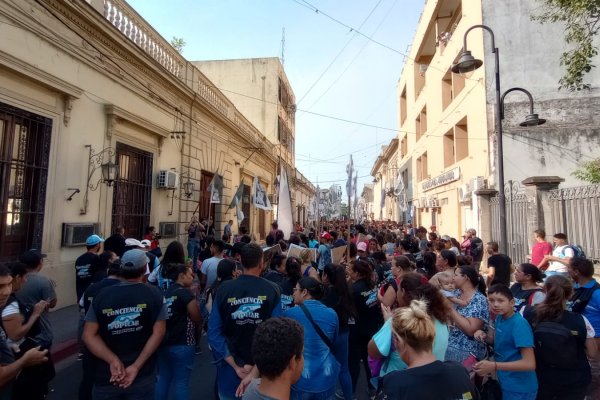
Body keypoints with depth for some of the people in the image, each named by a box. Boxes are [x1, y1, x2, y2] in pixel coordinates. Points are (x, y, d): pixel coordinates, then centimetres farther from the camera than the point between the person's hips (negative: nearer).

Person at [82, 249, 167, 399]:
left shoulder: (102, 295, -3)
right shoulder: (155, 295, -9)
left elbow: (89, 335, -7)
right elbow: (158, 333, -14)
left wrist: (113, 360, -14)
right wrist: (136, 366, -13)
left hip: (106, 376, 2)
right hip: (142, 377, -2)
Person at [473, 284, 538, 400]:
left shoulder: (519, 324, -25)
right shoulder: (500, 317, -1)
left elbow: (529, 363, -28)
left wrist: (494, 366, -36)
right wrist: (484, 336, -6)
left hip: (519, 388, -7)